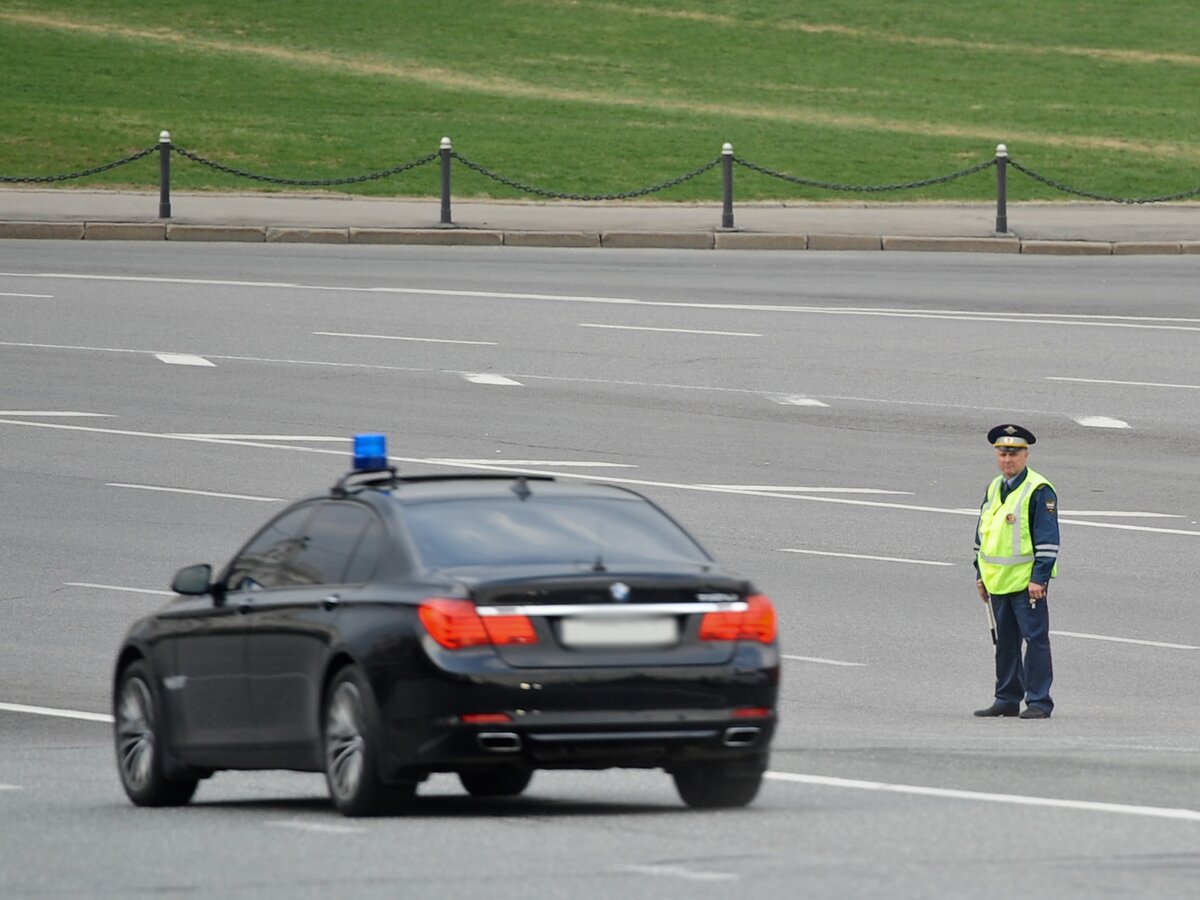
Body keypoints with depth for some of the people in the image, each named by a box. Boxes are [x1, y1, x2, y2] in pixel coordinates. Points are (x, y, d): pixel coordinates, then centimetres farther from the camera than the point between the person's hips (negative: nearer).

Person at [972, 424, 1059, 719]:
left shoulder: (1039, 491, -9)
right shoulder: (993, 488, 14)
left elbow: (1048, 539, -12)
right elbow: (982, 532, 21)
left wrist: (1039, 578, -17)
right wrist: (981, 574, 17)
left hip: (1027, 582, -7)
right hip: (998, 583, 7)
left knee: (1035, 640, -5)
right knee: (1004, 642, 12)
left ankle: (1038, 702, -3)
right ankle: (1007, 700, 19)